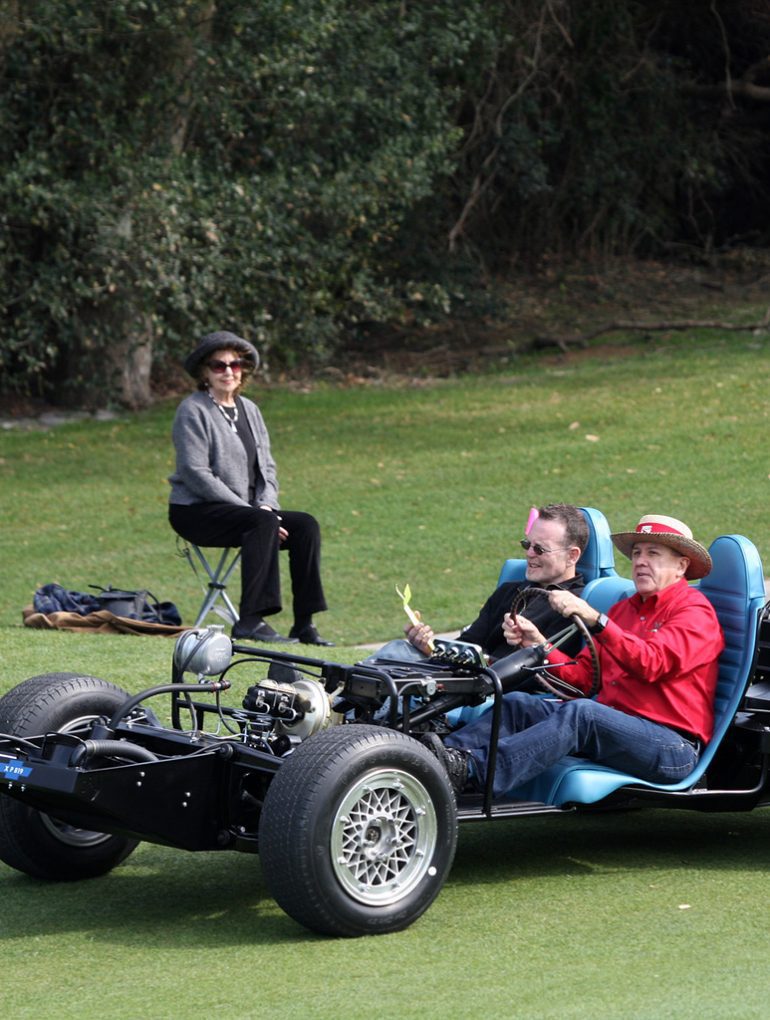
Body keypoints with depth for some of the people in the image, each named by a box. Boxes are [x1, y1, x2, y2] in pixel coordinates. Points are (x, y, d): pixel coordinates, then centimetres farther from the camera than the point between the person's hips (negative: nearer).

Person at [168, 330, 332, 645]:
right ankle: (251, 621, -35)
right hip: (196, 512, -7)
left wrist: (267, 504, -8)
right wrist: (252, 510, -20)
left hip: (244, 509, 7)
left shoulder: (248, 409, 16)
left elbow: (266, 466, 14)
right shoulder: (192, 410, -7)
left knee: (305, 525, -14)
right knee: (262, 522, -33)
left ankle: (304, 624, -16)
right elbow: (196, 474, -16)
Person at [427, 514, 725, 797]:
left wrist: (595, 619, -28)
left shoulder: (694, 610, 1)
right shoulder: (624, 609, 26)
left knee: (580, 712, -33)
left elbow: (650, 664, -19)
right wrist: (538, 644, -1)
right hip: (615, 728, 8)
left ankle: (472, 769, -47)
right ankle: (452, 754, -32)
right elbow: (581, 676, 16)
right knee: (518, 703, -9)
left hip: (673, 748, -8)